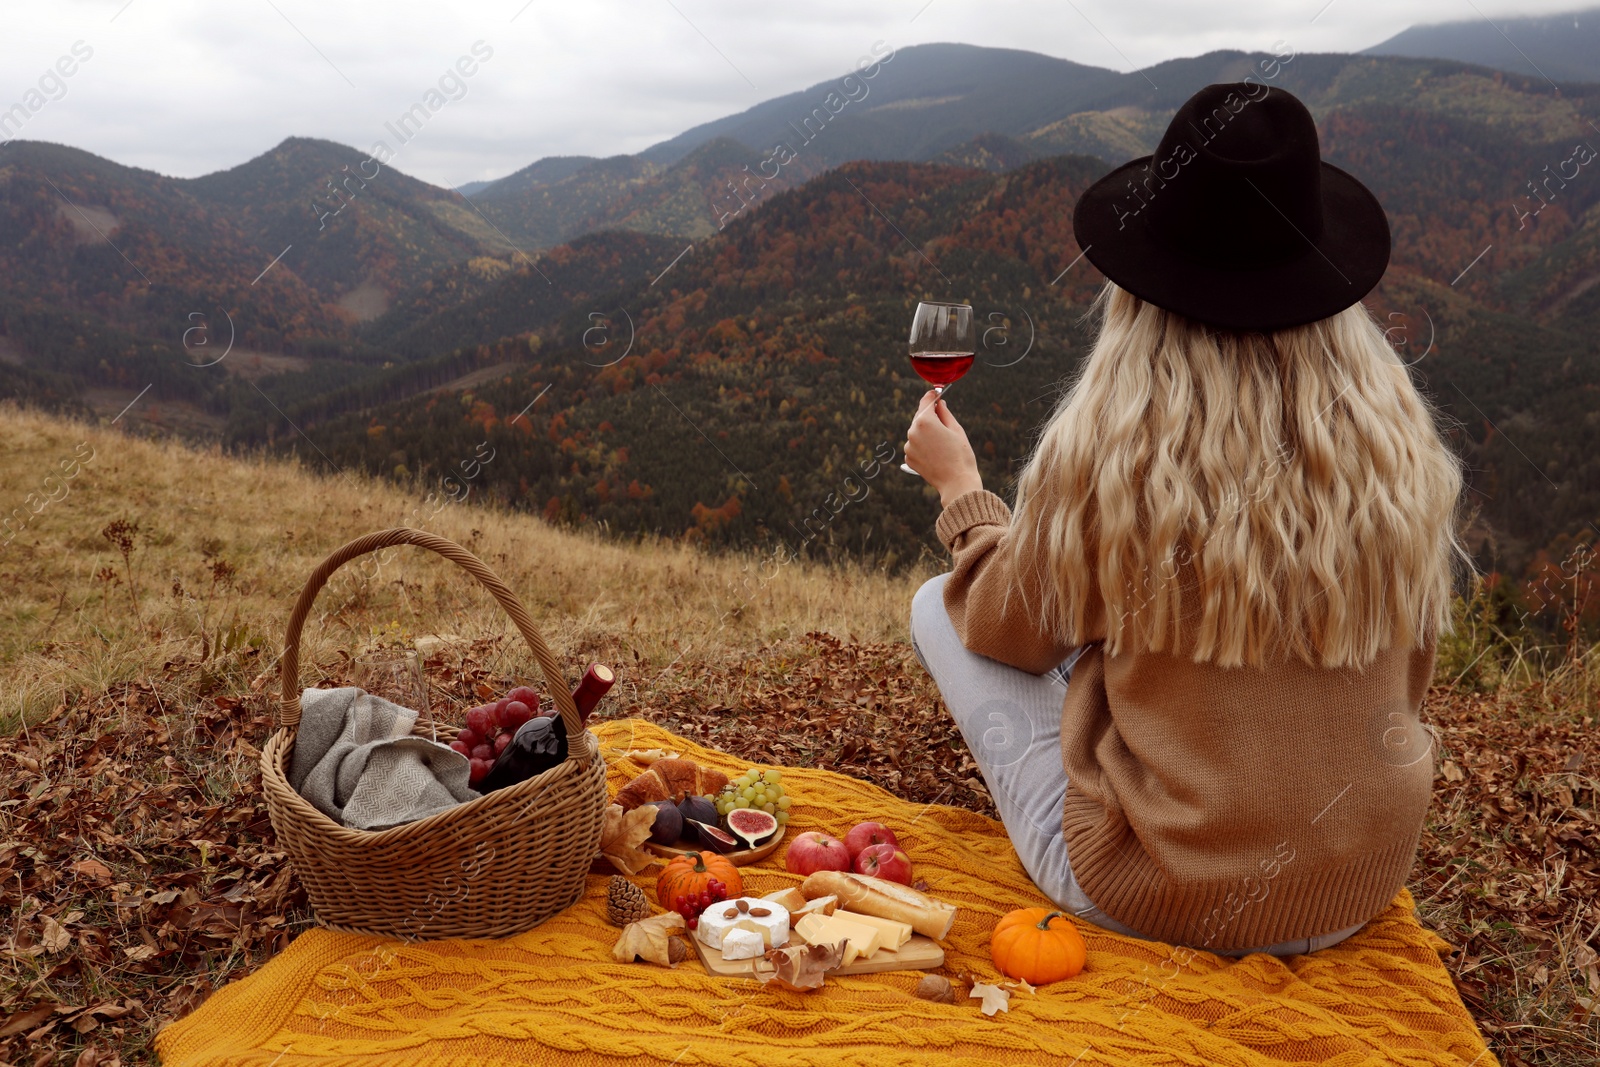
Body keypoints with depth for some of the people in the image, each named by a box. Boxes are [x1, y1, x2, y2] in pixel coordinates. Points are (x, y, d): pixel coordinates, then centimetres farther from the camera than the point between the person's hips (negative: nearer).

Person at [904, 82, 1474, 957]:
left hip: (1156, 896, -5)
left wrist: (960, 487, 15)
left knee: (935, 606, 11)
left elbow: (1011, 632, -1)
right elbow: (1408, 671, 6)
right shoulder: (1401, 438, -9)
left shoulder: (1104, 451, -21)